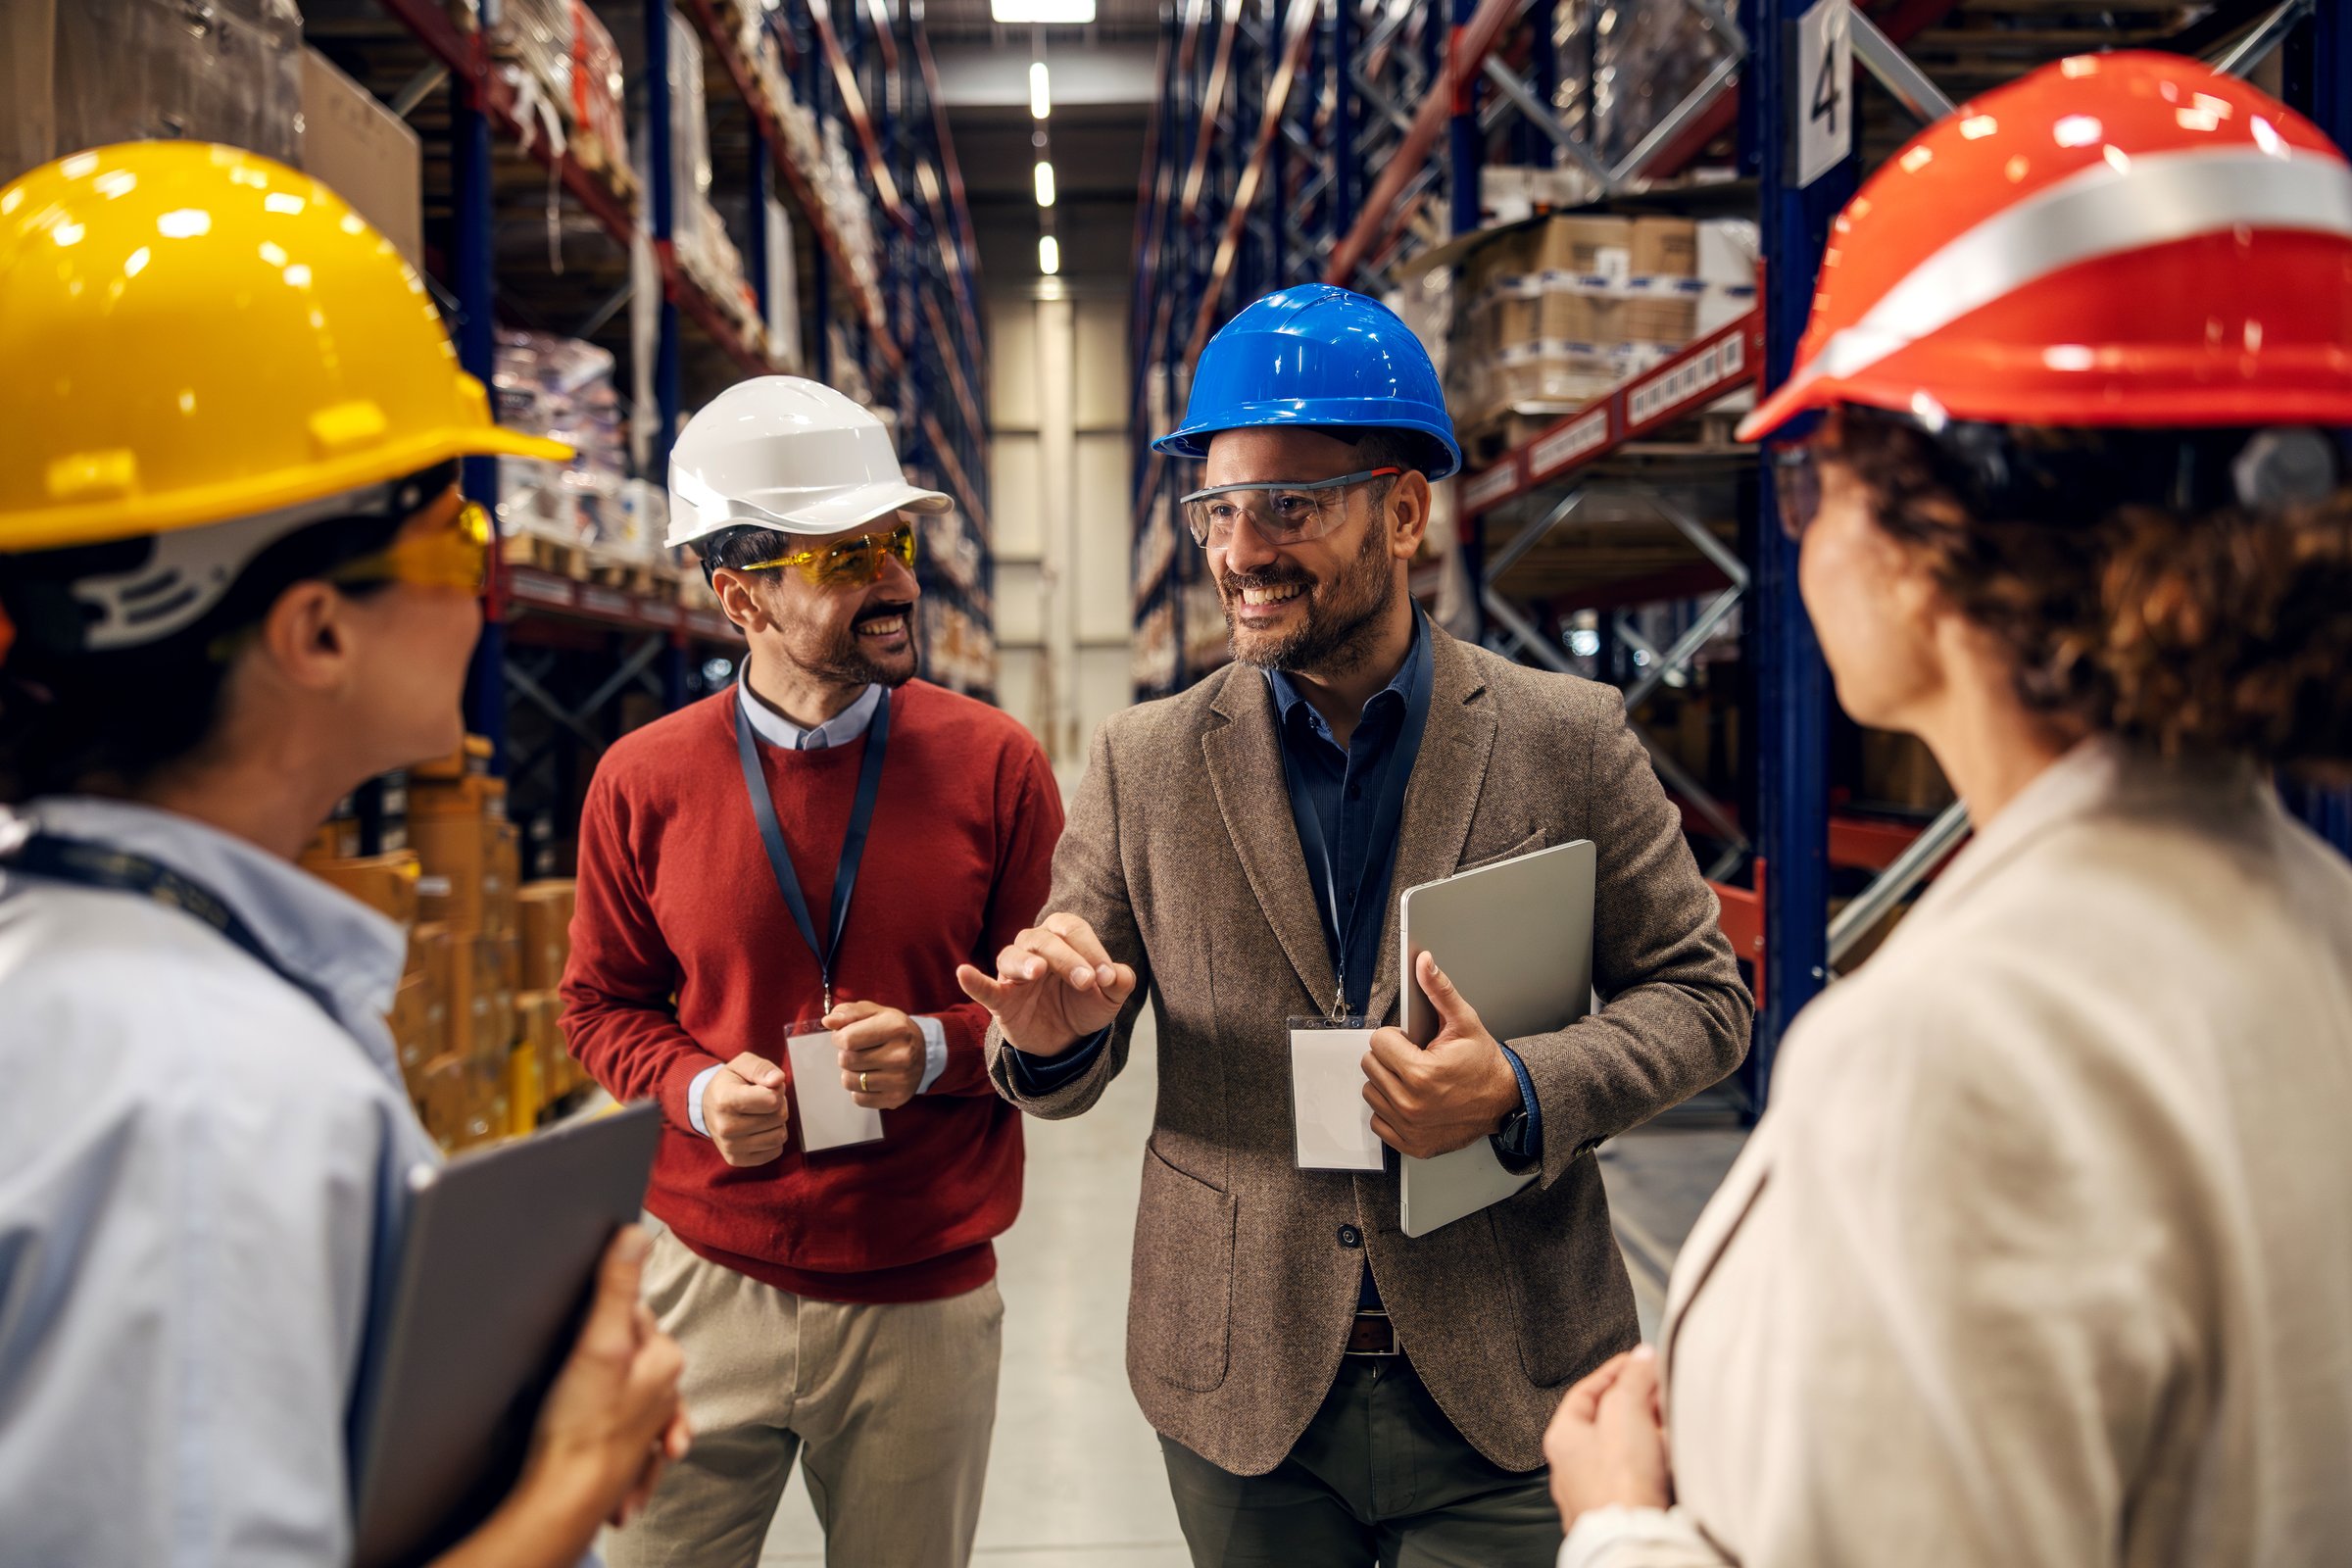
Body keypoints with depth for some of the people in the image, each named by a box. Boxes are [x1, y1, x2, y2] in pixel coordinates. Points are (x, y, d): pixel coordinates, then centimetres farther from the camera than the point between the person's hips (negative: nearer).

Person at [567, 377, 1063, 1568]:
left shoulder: (995, 765, -5)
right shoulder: (643, 781, -3)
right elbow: (602, 1003, 9)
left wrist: (937, 1048, -17)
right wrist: (697, 1090, -11)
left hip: (925, 1303, 0)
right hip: (712, 1281, 0)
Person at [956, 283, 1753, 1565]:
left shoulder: (1569, 743, -5)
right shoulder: (1144, 764, -2)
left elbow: (1699, 994, 0)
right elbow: (1062, 1079, 3)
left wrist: (1522, 1095, -18)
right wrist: (1051, 1036, -22)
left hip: (1503, 1399, -1)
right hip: (1241, 1397, 2)